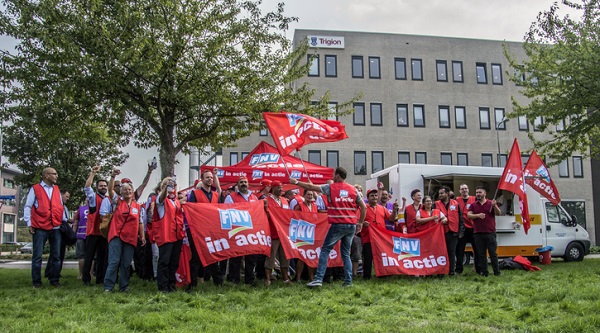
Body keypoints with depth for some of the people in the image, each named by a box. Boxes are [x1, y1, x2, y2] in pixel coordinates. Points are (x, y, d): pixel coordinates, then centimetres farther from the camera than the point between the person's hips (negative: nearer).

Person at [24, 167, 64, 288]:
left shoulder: (57, 189, 16)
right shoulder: (35, 189, 2)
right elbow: (27, 207, 0)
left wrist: (63, 221, 11)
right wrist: (29, 223, -6)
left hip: (56, 228, 4)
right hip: (40, 228, -4)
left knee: (56, 256, 5)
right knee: (37, 256, -1)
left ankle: (54, 280, 13)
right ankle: (37, 282, 7)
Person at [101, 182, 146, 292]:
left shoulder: (138, 206, 14)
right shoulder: (116, 201, 7)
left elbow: (140, 222, 16)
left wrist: (142, 236, 14)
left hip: (130, 238, 3)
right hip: (116, 235, -3)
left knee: (126, 264, 6)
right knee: (114, 261, -10)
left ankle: (124, 286, 14)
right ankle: (108, 286, -6)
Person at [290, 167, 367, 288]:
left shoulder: (330, 188, -1)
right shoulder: (353, 189, 8)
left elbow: (311, 187, 5)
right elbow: (363, 207, 8)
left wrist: (296, 182, 18)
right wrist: (360, 223, 16)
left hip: (337, 225, -4)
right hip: (351, 226, 4)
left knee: (325, 250, 3)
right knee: (346, 253, 13)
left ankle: (318, 279, -5)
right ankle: (348, 281, 9)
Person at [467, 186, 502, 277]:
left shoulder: (491, 203, 5)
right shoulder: (473, 205, 12)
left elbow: (498, 213, -3)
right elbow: (468, 215, 1)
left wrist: (494, 206, -22)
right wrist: (478, 215, -16)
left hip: (490, 232, -3)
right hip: (478, 233, 3)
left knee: (493, 253, -2)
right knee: (481, 254, 5)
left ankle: (497, 272, 4)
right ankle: (484, 272, 11)